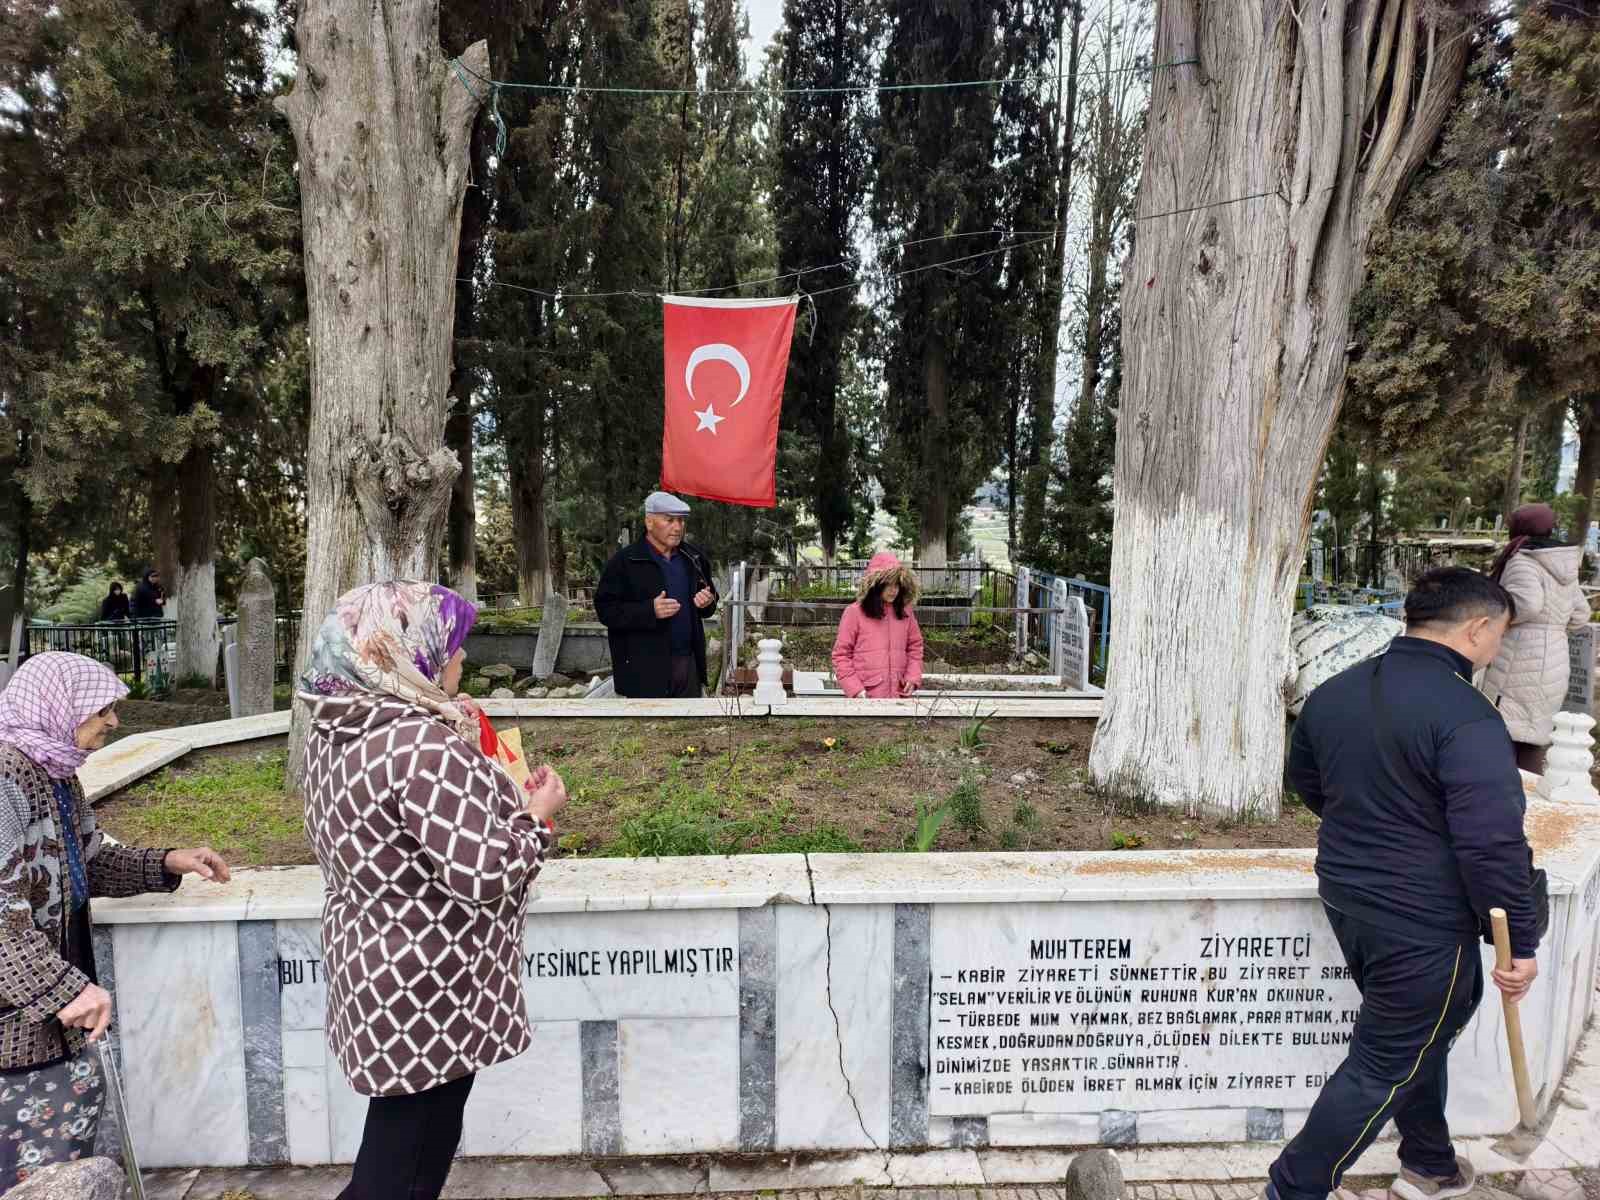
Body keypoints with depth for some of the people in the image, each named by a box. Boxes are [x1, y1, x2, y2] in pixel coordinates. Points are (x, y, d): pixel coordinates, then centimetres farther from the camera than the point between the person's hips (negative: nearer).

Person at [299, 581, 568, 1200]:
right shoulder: (425, 746, -28)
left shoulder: (333, 731, 2)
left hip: (372, 966, 9)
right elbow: (485, 874, -28)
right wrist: (538, 812, -12)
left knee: (417, 1141, 26)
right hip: (425, 988, -9)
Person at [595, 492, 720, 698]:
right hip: (646, 670, -6)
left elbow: (710, 594, 25)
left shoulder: (693, 557, 12)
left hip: (689, 663, 6)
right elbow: (606, 609, -11)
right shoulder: (624, 561, -7)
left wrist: (708, 603, 0)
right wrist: (650, 611, -24)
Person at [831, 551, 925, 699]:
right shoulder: (854, 613, -3)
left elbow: (915, 647, 17)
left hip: (899, 694, 3)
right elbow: (841, 654, -1)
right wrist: (854, 688, -10)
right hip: (865, 697, -3)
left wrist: (913, 677, 2)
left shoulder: (905, 613, 9)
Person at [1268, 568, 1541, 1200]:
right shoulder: (1467, 719, -23)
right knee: (1384, 1066, 7)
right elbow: (1492, 844, -24)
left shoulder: (1333, 693, 2)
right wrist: (1521, 942, -13)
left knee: (1419, 1035, 27)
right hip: (1425, 923, -8)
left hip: (1346, 897, 8)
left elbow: (1304, 779, 16)